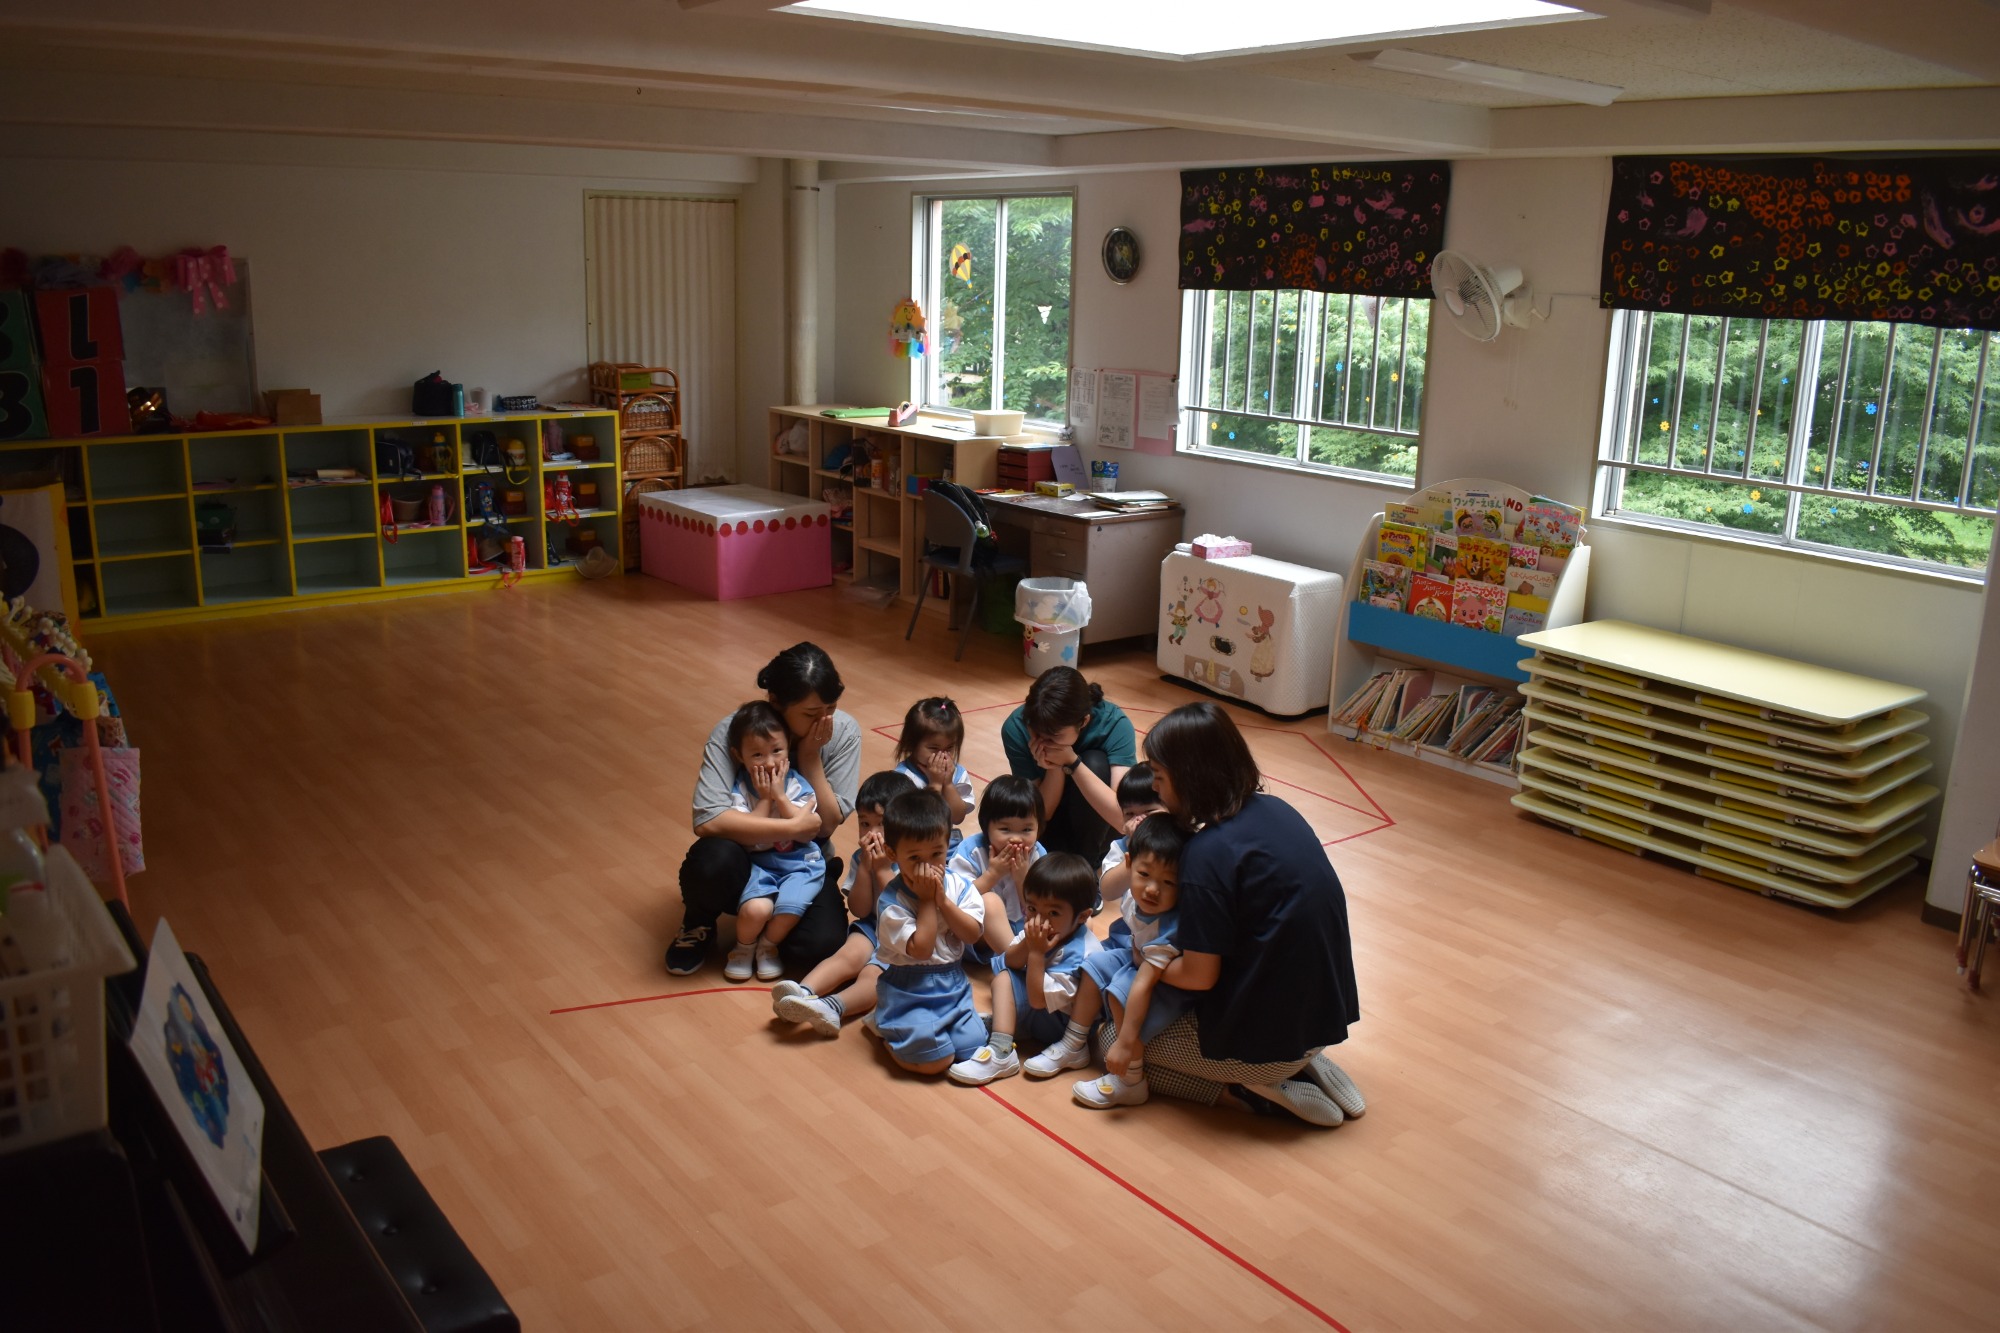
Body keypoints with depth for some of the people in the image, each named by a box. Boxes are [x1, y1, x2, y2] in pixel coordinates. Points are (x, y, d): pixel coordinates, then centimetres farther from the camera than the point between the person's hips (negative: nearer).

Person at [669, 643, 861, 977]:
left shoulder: (844, 732, -13)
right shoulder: (732, 732, -21)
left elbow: (827, 824, -14)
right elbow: (707, 820, -33)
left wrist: (811, 755, -24)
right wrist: (792, 827, -31)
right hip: (748, 855, -1)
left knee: (821, 944, -27)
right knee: (714, 861, -37)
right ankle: (699, 924, 1)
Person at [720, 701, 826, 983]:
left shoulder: (797, 785, -2)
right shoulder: (739, 790, -5)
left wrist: (779, 795, -15)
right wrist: (764, 798, -15)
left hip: (800, 861, 1)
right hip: (758, 863, -1)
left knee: (790, 906, -26)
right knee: (755, 908, -28)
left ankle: (768, 946, 9)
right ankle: (744, 947, 8)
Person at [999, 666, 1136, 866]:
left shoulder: (1114, 724, -27)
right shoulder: (1016, 726, -23)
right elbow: (1040, 814, -18)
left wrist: (1072, 762, -40)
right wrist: (1055, 768, -35)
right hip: (1051, 827, 0)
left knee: (1095, 762, -30)